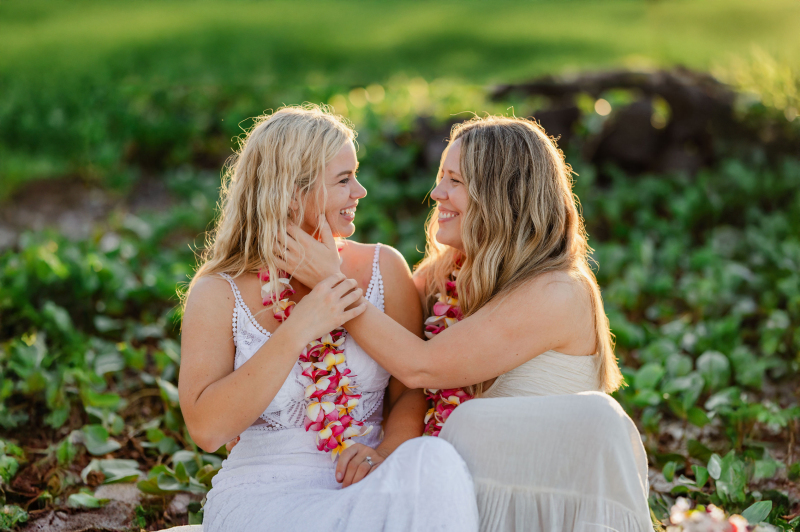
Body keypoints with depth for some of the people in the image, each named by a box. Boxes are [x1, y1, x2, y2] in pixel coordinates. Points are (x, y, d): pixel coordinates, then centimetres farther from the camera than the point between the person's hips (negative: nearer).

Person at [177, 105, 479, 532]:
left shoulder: (384, 268, 6)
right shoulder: (218, 292, -1)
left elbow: (413, 390, 6)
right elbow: (206, 429, -12)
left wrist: (386, 450, -17)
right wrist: (297, 332, -19)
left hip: (370, 490, 4)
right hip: (263, 494, -4)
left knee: (436, 462, -30)